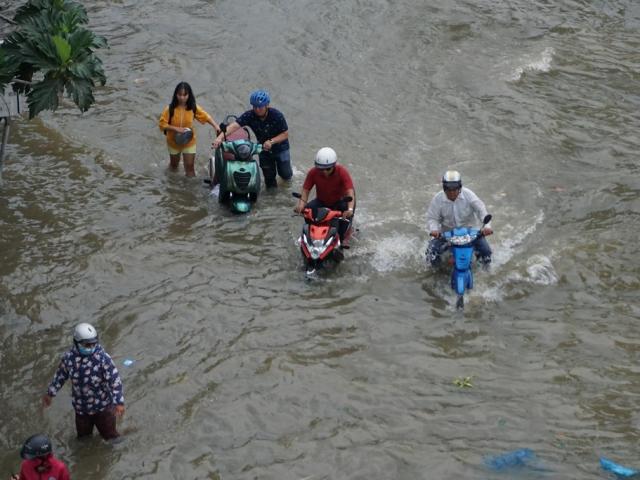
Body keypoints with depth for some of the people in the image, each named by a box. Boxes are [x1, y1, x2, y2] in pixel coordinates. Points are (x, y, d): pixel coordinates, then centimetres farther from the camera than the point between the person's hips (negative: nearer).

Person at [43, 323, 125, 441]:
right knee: (83, 436, 22)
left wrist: (119, 403, -29)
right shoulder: (69, 357, -11)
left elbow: (115, 380, -23)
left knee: (110, 435, 13)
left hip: (103, 406, -3)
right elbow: (60, 375, 7)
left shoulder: (103, 358, -22)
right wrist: (50, 394, 16)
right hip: (81, 408, 3)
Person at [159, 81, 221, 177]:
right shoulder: (170, 108, -23)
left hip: (189, 142, 0)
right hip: (174, 142, 0)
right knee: (174, 165, 24)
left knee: (190, 167, 1)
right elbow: (162, 124, -20)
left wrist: (215, 126, -23)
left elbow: (206, 116, -7)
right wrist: (176, 128, -31)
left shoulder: (193, 107, -17)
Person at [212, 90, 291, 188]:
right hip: (264, 148, 2)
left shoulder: (277, 115, -26)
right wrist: (220, 137, -50)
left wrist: (271, 141, -36)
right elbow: (235, 125, -34)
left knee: (285, 175, 3)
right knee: (269, 176, 9)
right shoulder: (250, 115, -22)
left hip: (280, 147, -2)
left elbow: (285, 134, -19)